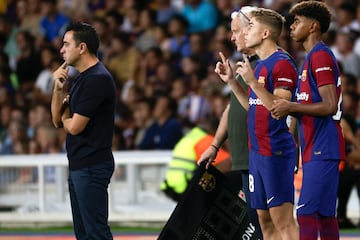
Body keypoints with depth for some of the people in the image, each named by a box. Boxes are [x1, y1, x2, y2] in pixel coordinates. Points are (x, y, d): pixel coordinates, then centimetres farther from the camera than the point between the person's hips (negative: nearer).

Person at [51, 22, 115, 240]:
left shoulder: (97, 79, -17)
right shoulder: (82, 78, 15)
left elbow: (74, 126, -19)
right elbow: (57, 120, 16)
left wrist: (65, 117, 5)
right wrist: (59, 88, 0)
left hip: (92, 166, -10)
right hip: (79, 165, 10)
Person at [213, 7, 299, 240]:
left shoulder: (282, 63, -12)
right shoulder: (259, 64, 16)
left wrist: (253, 82, -25)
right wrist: (231, 81, 15)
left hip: (275, 151, -10)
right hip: (257, 151, 10)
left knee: (283, 221, -9)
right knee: (265, 221, 11)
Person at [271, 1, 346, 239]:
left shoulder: (320, 56, -12)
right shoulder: (314, 57, 20)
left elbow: (329, 106, -19)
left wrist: (291, 107, -18)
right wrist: (290, 108, 11)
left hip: (321, 150, -10)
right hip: (317, 150, 10)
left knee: (306, 212, -13)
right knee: (324, 213, 10)